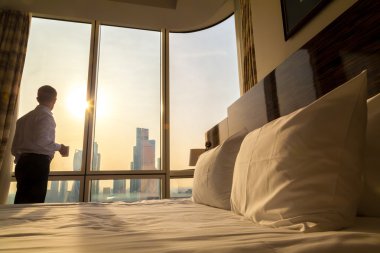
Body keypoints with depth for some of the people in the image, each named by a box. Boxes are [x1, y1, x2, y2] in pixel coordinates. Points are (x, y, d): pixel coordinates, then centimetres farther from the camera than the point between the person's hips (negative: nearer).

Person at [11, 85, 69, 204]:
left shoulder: (24, 118, 18)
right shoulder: (46, 115, -6)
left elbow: (15, 146, 17)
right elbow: (41, 141, -19)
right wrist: (60, 147, -5)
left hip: (23, 163, 8)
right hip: (38, 163, -8)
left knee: (22, 201, 11)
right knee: (34, 203, -7)